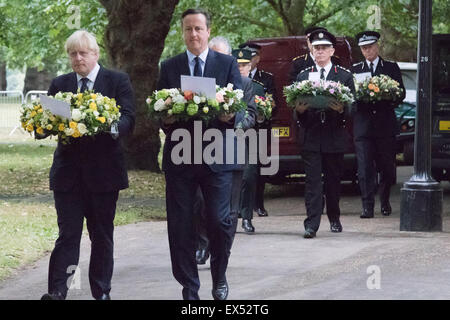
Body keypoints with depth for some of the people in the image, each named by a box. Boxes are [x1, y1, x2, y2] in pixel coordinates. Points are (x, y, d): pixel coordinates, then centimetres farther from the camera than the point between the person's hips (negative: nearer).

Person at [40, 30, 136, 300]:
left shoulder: (118, 81, 2)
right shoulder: (59, 84, 11)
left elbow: (128, 121, -8)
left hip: (104, 170, -1)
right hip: (68, 171, 1)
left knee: (102, 234, 8)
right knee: (68, 234, -4)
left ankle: (102, 292, 16)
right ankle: (57, 292, -9)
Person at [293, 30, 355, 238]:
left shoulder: (345, 76, 8)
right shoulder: (303, 76, 11)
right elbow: (296, 109, 9)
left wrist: (341, 110, -19)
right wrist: (299, 110, -14)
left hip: (335, 137, 0)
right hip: (311, 137, 0)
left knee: (334, 180, 9)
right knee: (313, 181, -7)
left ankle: (334, 219, 26)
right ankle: (311, 224, -11)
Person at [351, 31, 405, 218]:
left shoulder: (391, 68, 11)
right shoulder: (355, 69, 12)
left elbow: (401, 93, 8)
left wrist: (388, 100, -11)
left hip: (385, 124, 0)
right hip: (363, 124, 0)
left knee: (387, 167, 5)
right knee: (365, 168, -8)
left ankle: (384, 201, 27)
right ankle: (368, 206, -7)